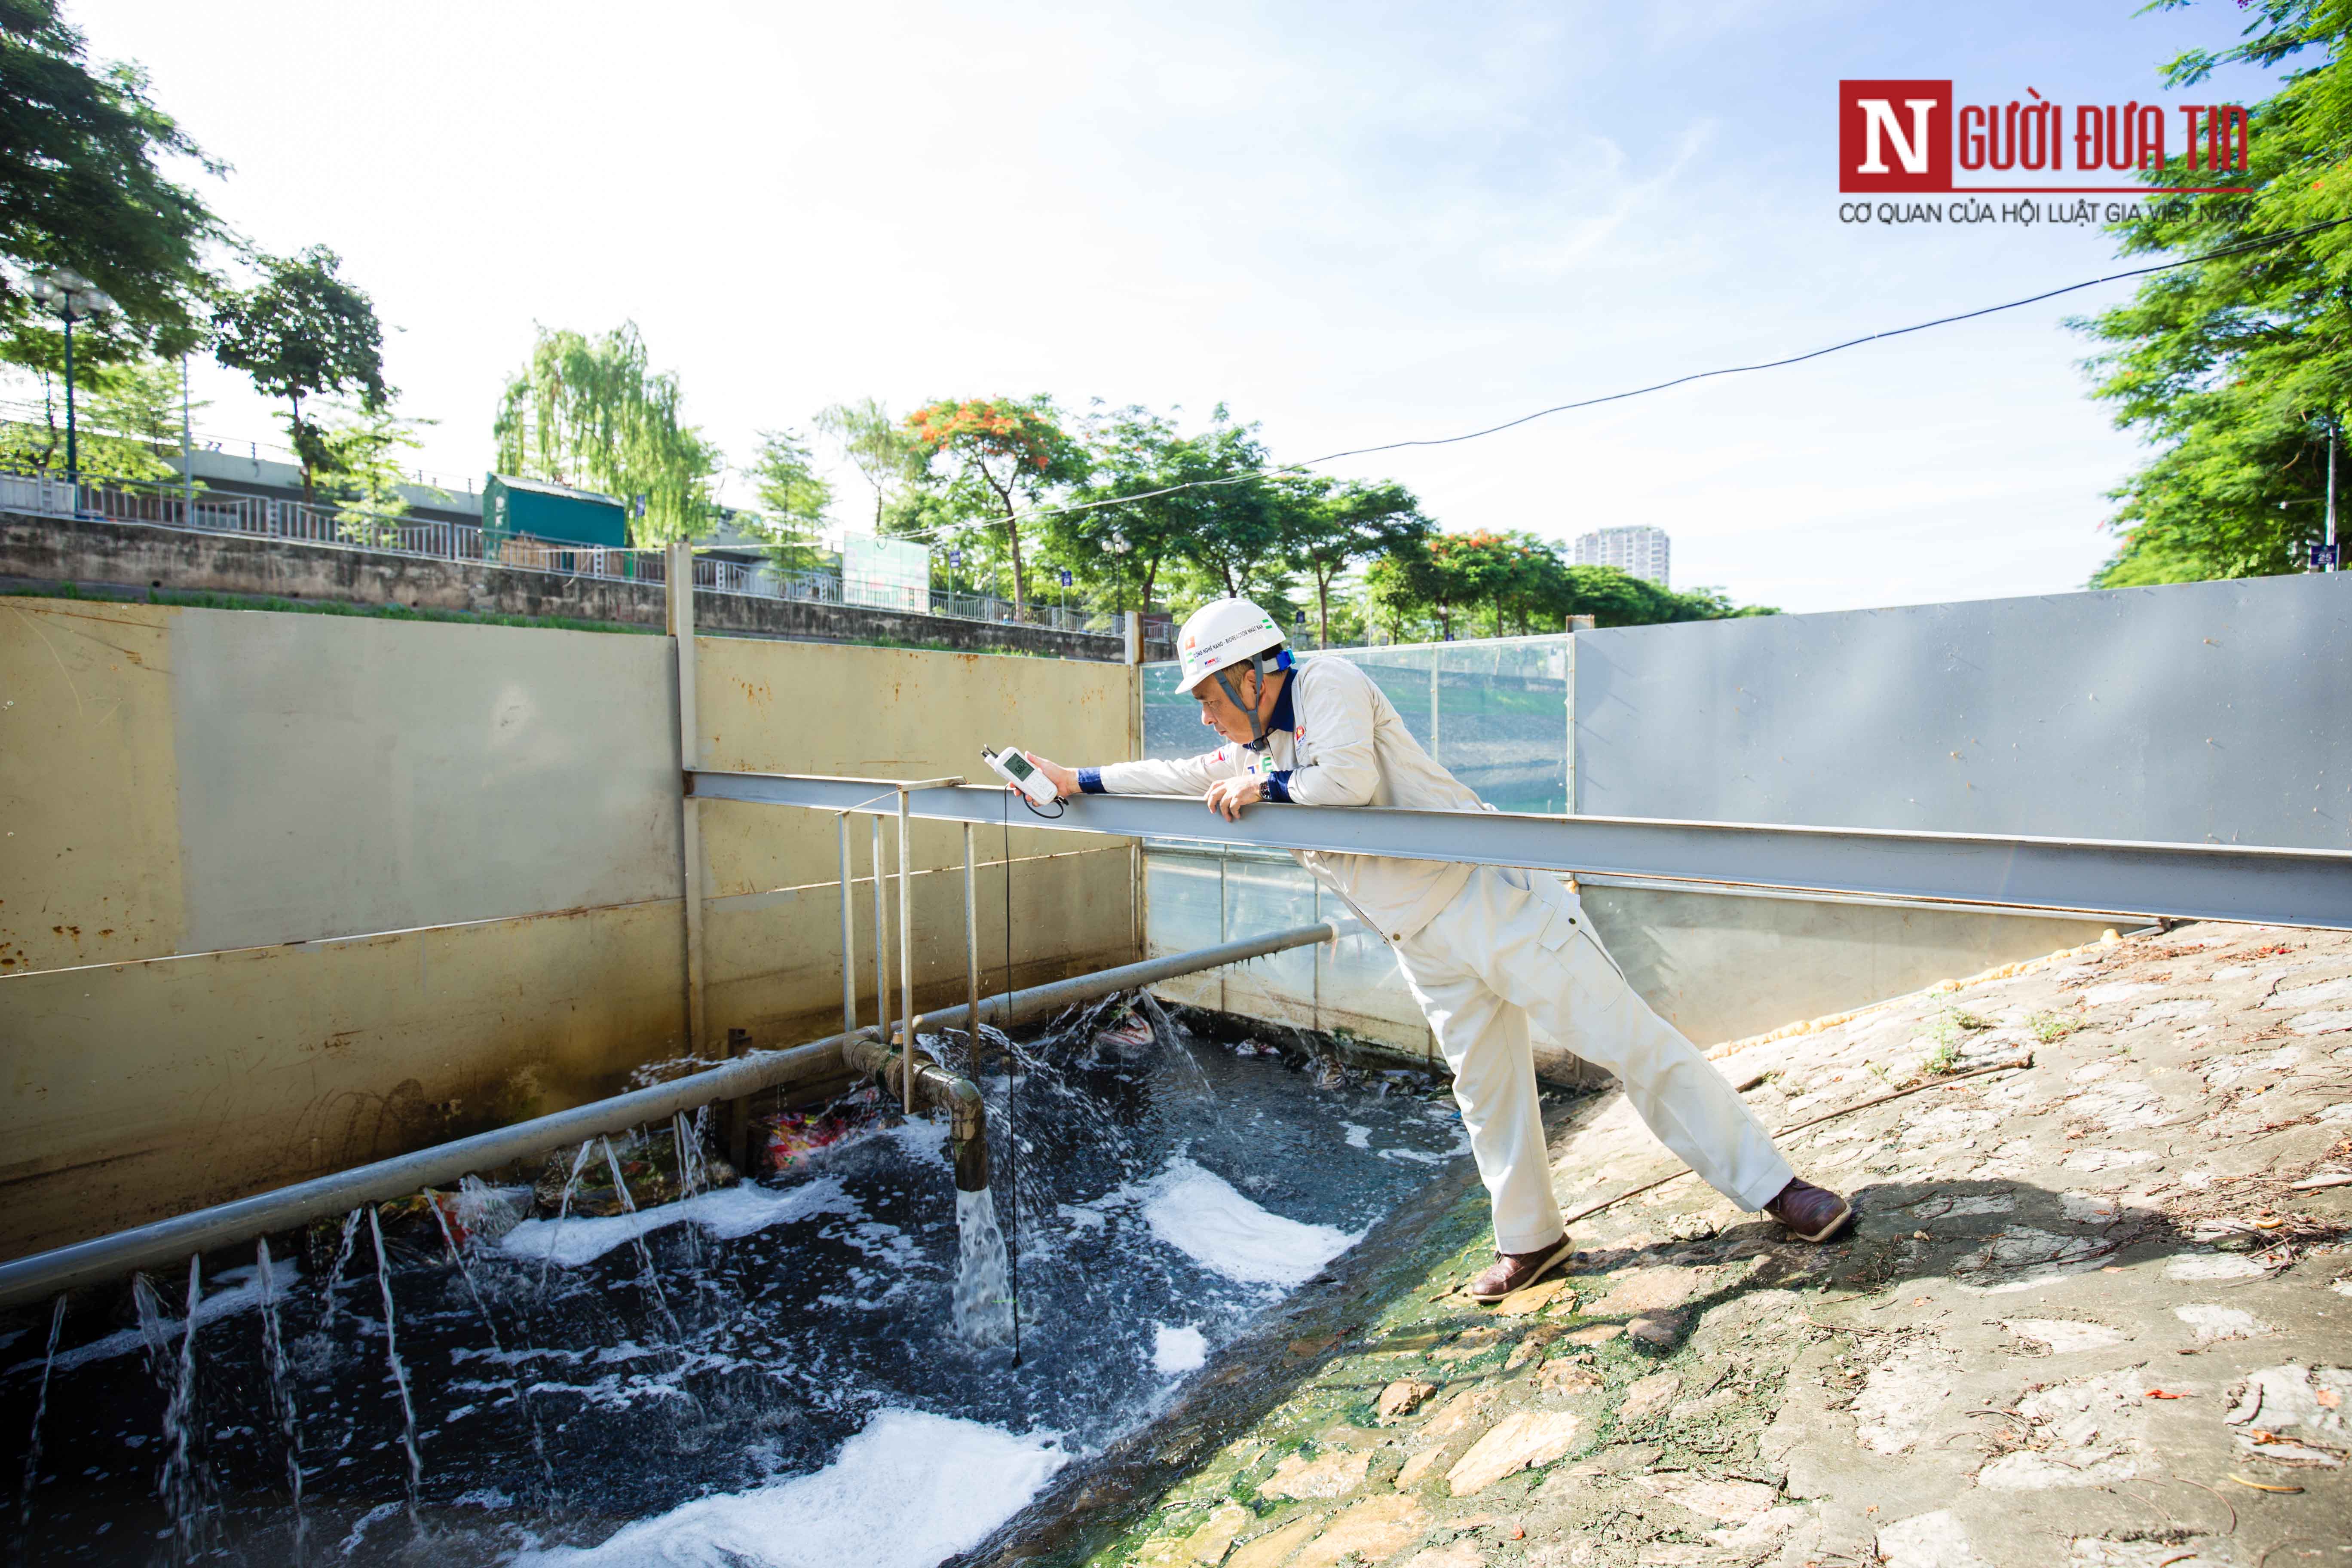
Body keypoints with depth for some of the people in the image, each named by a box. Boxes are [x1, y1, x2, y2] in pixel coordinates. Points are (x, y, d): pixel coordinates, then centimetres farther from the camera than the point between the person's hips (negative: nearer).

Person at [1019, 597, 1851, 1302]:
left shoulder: (1328, 685, -10)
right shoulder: (1260, 749, 15)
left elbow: (1350, 779, -26)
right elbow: (1188, 776, 22)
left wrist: (1263, 784, -12)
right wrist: (1074, 779, 21)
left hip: (1494, 899, -8)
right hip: (1429, 948, 8)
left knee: (1634, 1043, -3)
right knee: (1484, 1092, 13)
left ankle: (1774, 1189, 9)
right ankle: (1530, 1240, 29)